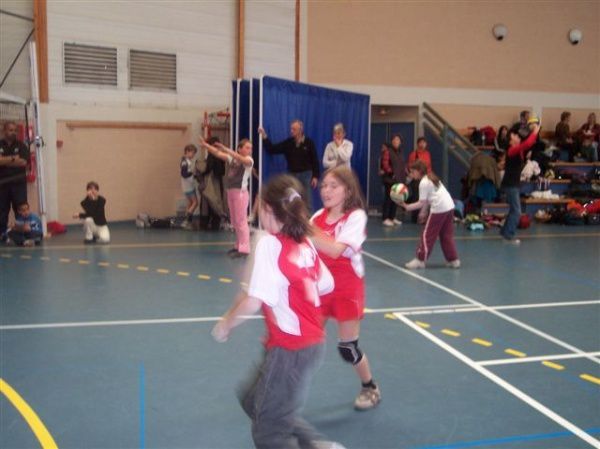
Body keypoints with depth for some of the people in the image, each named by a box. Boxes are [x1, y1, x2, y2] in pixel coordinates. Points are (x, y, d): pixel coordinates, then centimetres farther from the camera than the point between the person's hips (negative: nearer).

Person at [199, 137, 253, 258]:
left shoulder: (249, 160, -8)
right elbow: (218, 154, 6)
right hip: (230, 192, 7)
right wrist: (206, 145, -4)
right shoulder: (232, 158, 8)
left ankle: (244, 249, -7)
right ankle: (239, 246, 24)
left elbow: (240, 158, -29)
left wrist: (225, 149, -37)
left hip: (240, 192, -7)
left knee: (241, 221, -8)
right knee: (234, 222, 13)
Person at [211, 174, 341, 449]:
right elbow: (326, 285, 11)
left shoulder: (269, 243, -18)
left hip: (290, 348, -8)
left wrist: (225, 324, -9)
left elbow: (254, 301, -25)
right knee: (253, 400, 24)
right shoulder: (305, 242, 4)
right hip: (313, 341, 8)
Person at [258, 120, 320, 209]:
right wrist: (265, 137, -12)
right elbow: (272, 149, -1)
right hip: (292, 174, 4)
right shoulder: (288, 143, 3)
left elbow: (315, 160, -5)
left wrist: (315, 176, -10)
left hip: (306, 174, -3)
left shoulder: (309, 143, -5)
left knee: (307, 202, -1)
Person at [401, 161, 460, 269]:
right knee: (446, 235, 15)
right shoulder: (431, 178, 18)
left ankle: (420, 260, 2)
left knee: (427, 235, 0)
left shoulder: (423, 183, -9)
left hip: (439, 209, -9)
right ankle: (453, 260, 17)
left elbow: (422, 203, -10)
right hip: (449, 207, 9)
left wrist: (407, 206, -10)